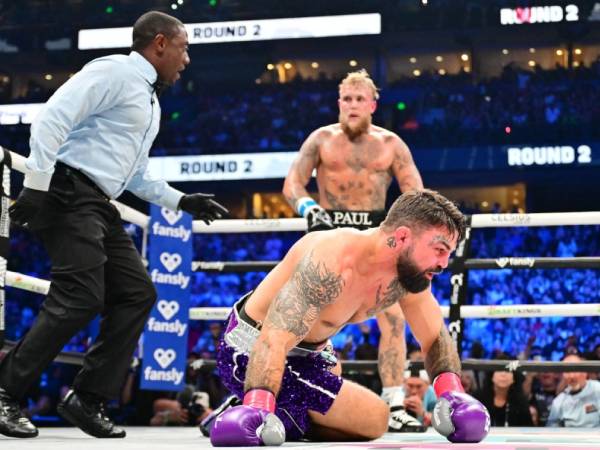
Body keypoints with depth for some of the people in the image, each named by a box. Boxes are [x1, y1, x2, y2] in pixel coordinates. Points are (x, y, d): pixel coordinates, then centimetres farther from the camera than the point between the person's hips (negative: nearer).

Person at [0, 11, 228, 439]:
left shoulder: (150, 103, 23)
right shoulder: (115, 71, -6)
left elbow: (137, 177, 28)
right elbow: (52, 117, -16)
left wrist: (183, 201, 19)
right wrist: (36, 184, -22)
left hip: (100, 207, 10)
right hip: (69, 193, -10)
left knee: (137, 294, 4)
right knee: (81, 298, -17)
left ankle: (87, 399, 7)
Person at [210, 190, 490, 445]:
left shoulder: (411, 272, -12)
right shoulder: (333, 262, -36)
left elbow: (436, 339, 0)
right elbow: (273, 342, -42)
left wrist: (451, 391, -18)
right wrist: (258, 408, -54)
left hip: (310, 351, 9)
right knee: (374, 419, -11)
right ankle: (251, 413, -7)